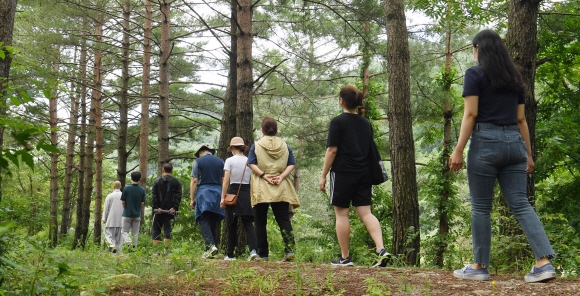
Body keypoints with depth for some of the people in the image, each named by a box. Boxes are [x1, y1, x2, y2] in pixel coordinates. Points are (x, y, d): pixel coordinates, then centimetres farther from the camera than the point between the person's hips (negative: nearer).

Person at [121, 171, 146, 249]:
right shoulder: (142, 190, -3)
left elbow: (123, 202, -4)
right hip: (137, 215, 2)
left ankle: (129, 243, -21)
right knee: (135, 234, 10)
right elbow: (142, 204, -2)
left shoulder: (126, 188, -9)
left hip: (127, 214, -2)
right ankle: (134, 247, 9)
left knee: (125, 231, 4)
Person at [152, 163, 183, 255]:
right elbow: (178, 196, -3)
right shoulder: (177, 182, 5)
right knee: (168, 230, 2)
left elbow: (154, 196, -1)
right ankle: (166, 248, -6)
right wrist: (174, 208, -7)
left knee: (156, 229, 8)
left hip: (159, 210, 0)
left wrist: (156, 207, -4)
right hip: (170, 210, 0)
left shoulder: (157, 181, 5)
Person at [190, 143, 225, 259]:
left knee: (203, 221, -8)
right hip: (218, 192, 4)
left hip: (203, 193, -4)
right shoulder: (220, 162, 13)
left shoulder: (198, 162, 3)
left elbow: (194, 181, -2)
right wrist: (223, 196, 18)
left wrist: (192, 198, -1)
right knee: (213, 222, 7)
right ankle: (210, 249, 7)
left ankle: (210, 245, -27)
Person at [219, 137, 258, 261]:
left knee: (232, 225, 7)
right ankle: (253, 249, -20)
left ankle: (230, 254, 12)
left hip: (233, 192, -2)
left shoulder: (230, 161, -3)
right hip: (247, 193, 2)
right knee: (248, 223, 1)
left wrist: (223, 197, -7)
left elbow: (226, 180, -9)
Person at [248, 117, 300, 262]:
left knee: (260, 222, 5)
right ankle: (289, 249, -17)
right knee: (284, 219, 0)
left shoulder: (256, 145, 3)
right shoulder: (284, 145, 10)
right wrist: (281, 176, -7)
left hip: (261, 189, -2)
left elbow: (251, 164, -7)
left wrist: (264, 175, -12)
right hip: (280, 189, 2)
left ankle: (263, 254, 4)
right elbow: (292, 164, 2)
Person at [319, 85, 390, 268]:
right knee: (365, 212, 4)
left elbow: (332, 151, -11)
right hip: (364, 174, 6)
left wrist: (323, 176, -6)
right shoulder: (366, 123, 12)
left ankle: (344, 258, 6)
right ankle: (381, 249, -12)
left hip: (342, 173, -5)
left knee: (341, 213, 3)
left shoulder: (338, 122, -7)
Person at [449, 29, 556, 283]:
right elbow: (521, 119, 16)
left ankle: (479, 267, 9)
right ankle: (545, 262, -8)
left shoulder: (475, 74, -1)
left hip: (486, 142, -5)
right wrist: (528, 153, 18)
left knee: (481, 207, 3)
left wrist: (458, 150, -10)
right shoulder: (514, 77, 16)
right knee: (521, 204, 3)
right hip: (514, 142, 6)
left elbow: (470, 114, -9)